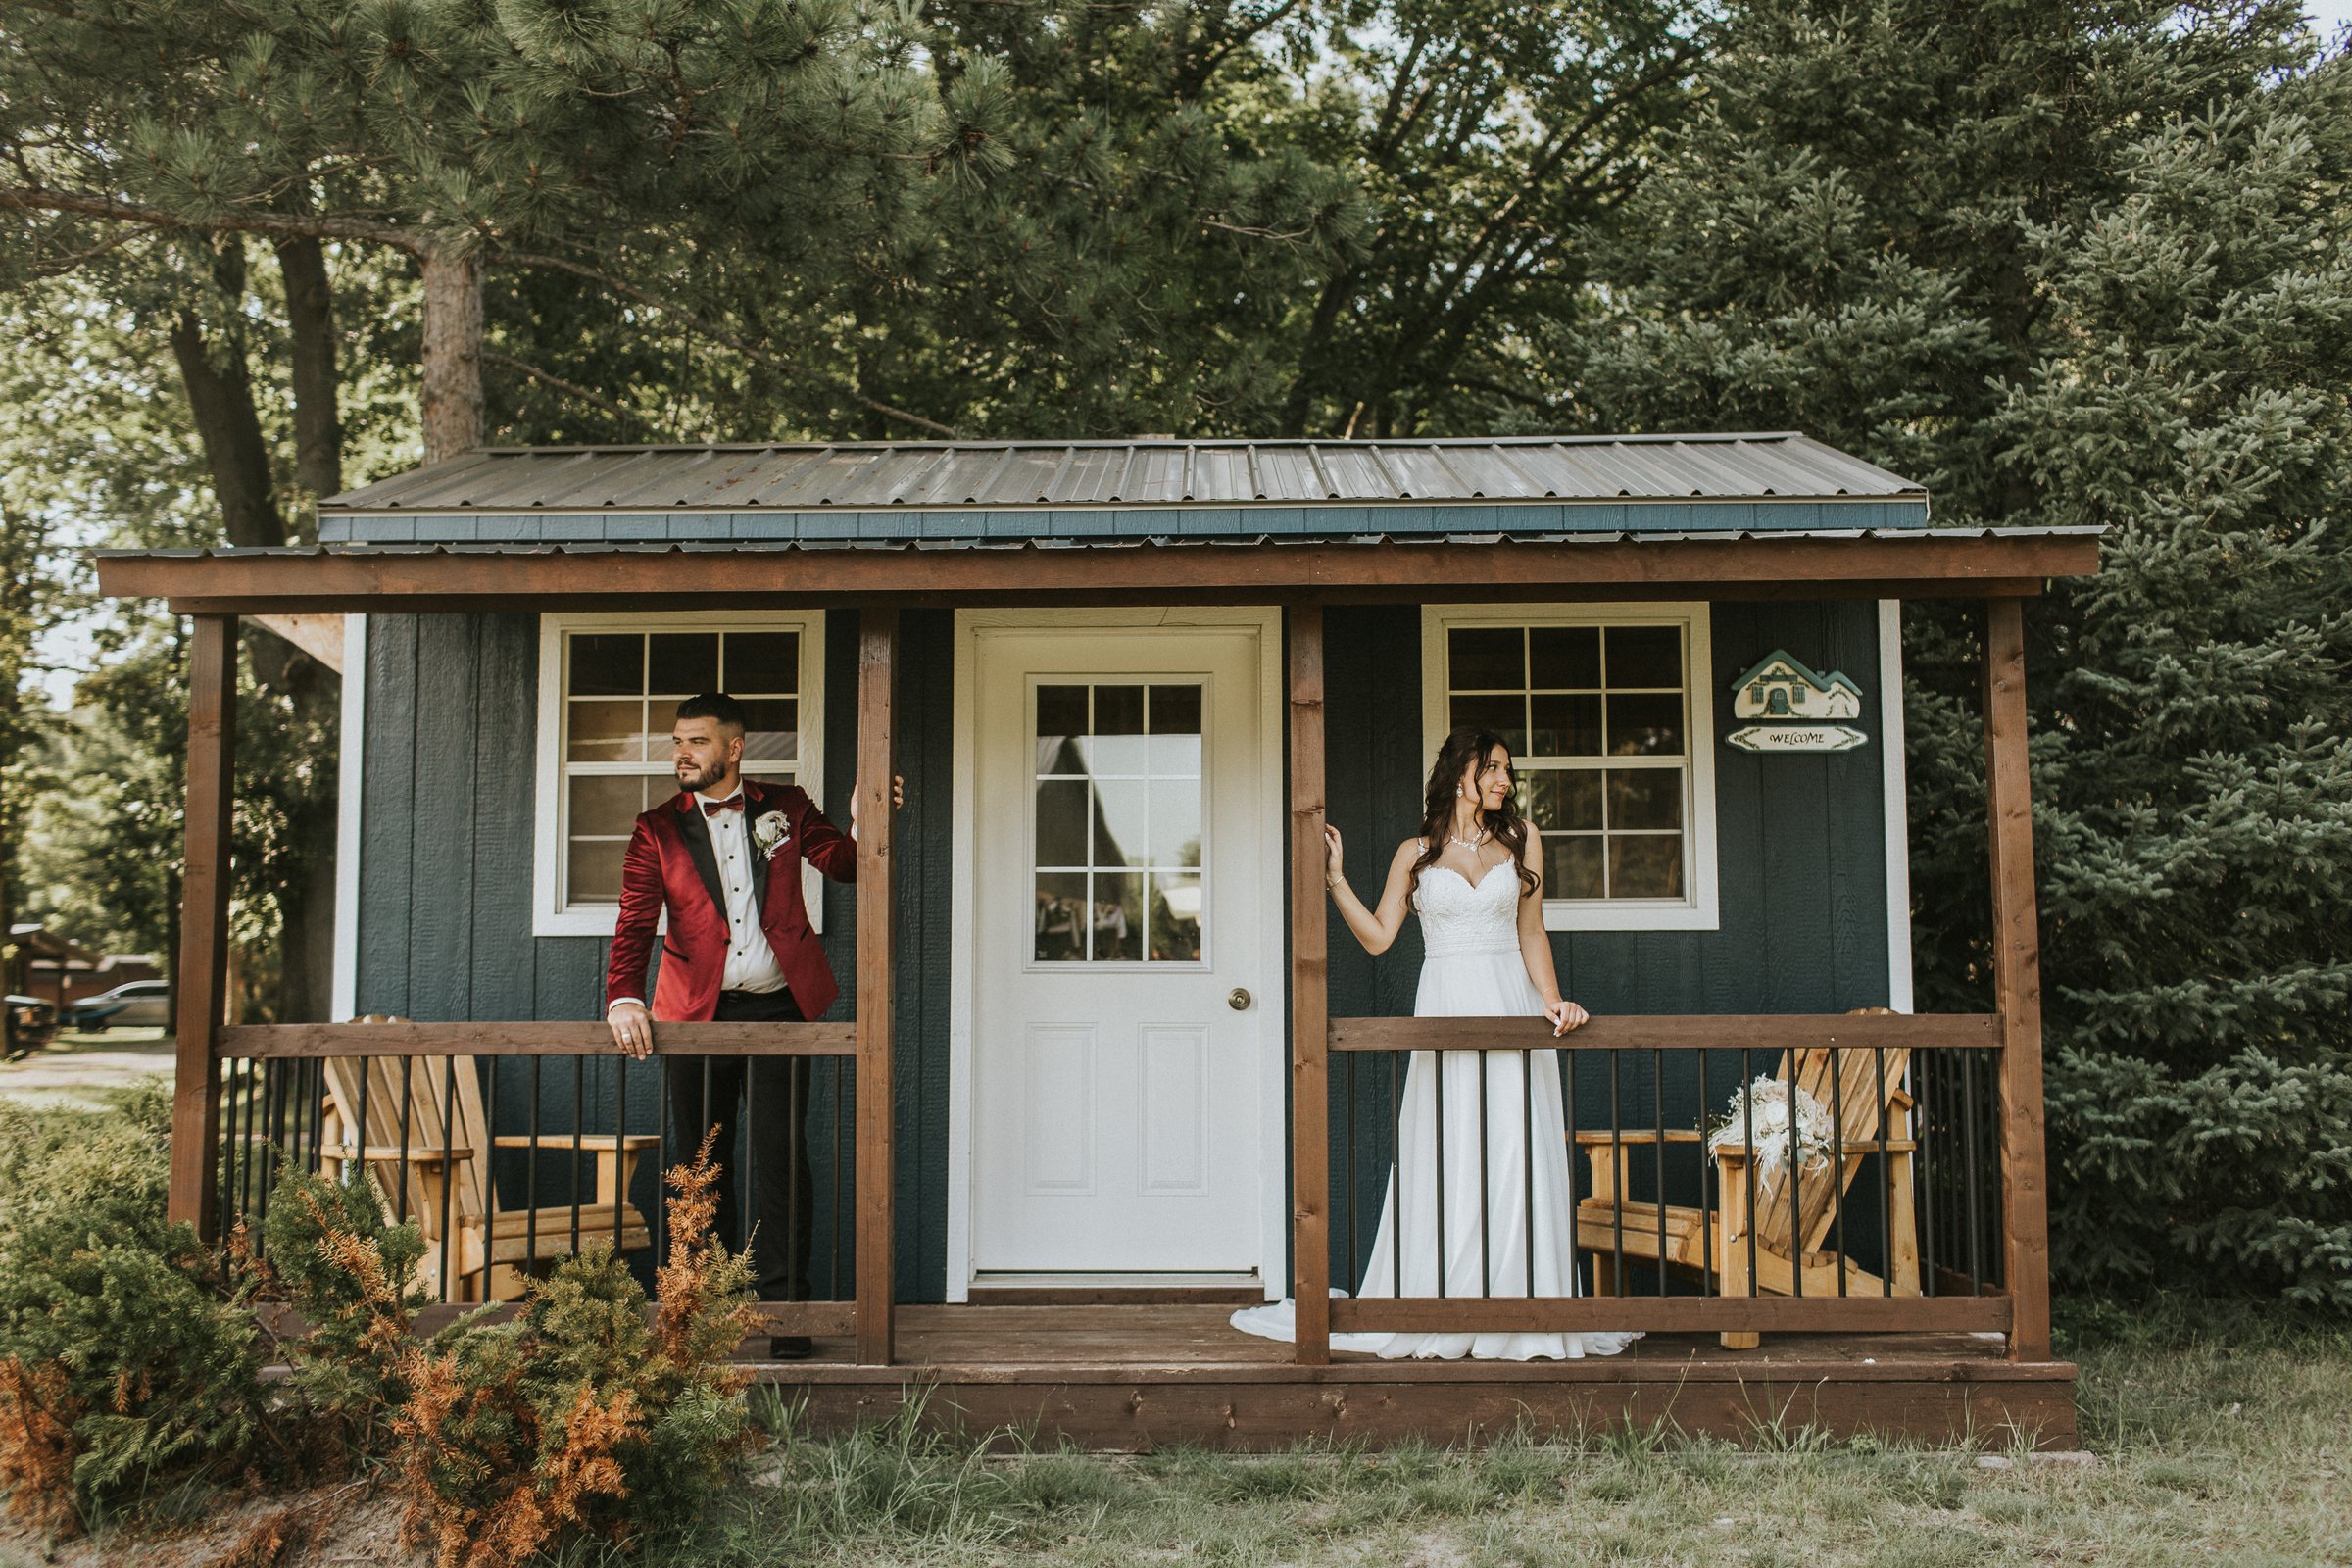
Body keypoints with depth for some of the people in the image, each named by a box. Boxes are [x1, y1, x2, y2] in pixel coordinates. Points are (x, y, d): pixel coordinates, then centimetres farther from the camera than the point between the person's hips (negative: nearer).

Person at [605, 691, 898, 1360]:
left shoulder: (785, 808, 7)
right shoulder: (656, 830, 5)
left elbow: (843, 863, 11)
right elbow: (635, 923, -4)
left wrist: (863, 824, -11)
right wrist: (623, 996, -20)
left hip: (777, 1010, -1)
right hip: (695, 1014, 1)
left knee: (780, 1159, -3)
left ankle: (785, 1307, 6)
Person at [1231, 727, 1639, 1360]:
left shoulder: (1521, 838, 11)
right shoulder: (1415, 853, 9)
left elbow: (1531, 934, 12)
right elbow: (1377, 936, 6)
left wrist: (1552, 1000, 0)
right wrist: (1335, 878, -2)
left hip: (1510, 1008, 1)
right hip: (1445, 1010, -1)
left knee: (1516, 1161, -2)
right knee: (1443, 1166, -1)